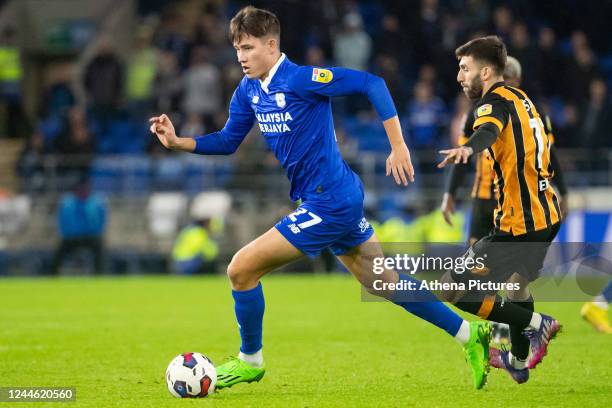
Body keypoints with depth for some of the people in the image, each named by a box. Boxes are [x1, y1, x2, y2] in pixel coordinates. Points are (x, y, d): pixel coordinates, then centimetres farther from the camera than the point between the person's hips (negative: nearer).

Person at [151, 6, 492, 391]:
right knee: (384, 282, 18)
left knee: (241, 269, -7)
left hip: (329, 204, -9)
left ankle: (250, 360, 13)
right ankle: (470, 334, 27)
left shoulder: (300, 79, -19)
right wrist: (178, 141, -2)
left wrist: (399, 147, -23)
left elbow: (371, 83, -21)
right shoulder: (248, 91, 6)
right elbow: (227, 141, 14)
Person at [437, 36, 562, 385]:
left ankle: (536, 324, -1)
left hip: (518, 224, -10)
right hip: (547, 215, 10)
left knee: (455, 288, -7)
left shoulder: (495, 101, -13)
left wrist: (467, 149, -58)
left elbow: (489, 130, -38)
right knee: (517, 282, 32)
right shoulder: (521, 98, 15)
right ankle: (518, 362, 45)